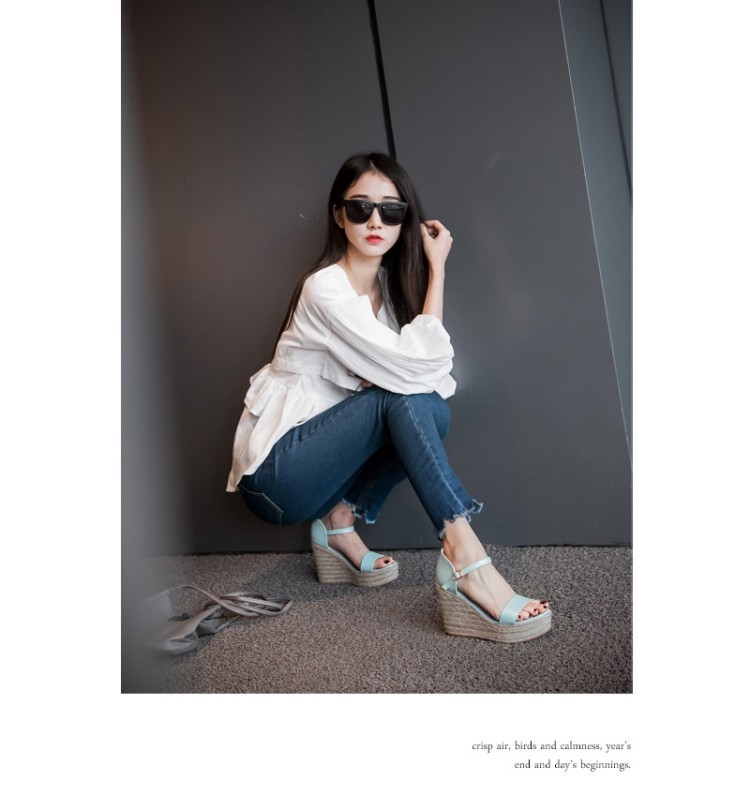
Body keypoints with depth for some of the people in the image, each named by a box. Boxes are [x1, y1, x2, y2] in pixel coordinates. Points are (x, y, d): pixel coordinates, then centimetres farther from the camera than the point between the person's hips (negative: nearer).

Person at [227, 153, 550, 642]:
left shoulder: (388, 284, 5)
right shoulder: (326, 289, -18)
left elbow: (434, 369, -2)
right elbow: (414, 366, -25)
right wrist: (437, 268, -17)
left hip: (316, 463, 7)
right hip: (274, 472, -7)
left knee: (434, 410, -15)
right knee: (405, 397, -26)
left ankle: (341, 520, -4)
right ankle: (464, 558, -36)